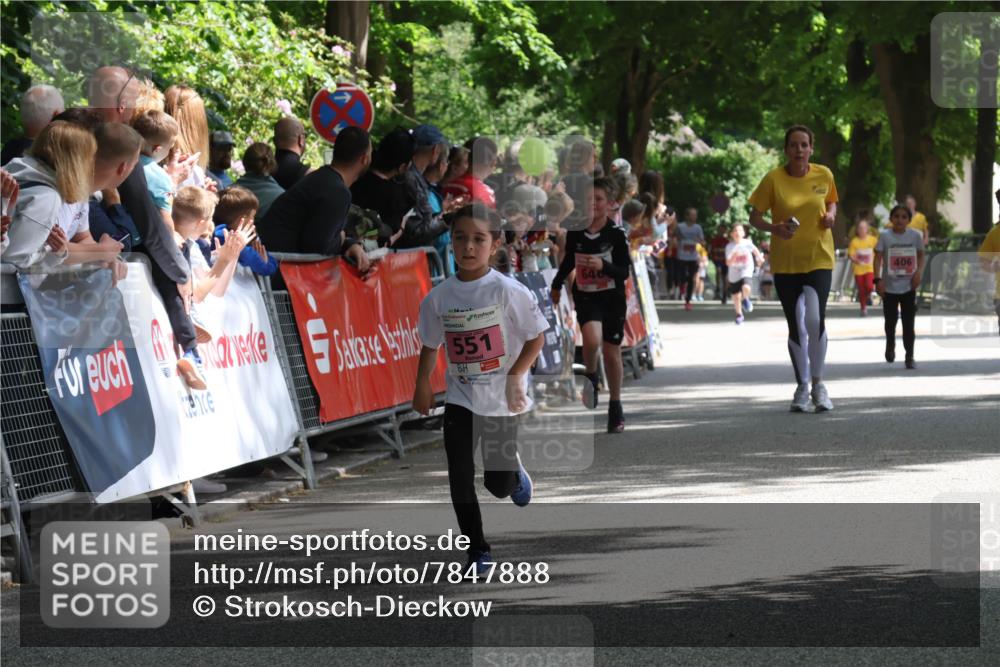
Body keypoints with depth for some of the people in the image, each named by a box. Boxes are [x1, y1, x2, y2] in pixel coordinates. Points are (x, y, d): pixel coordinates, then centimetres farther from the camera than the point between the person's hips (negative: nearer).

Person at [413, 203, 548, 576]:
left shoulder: (507, 291, -15)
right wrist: (423, 384, 3)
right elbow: (430, 345, 9)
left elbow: (537, 337, -8)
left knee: (498, 483, 5)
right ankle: (478, 551, 7)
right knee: (460, 476, -5)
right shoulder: (439, 298, -5)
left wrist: (515, 376, -15)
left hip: (501, 400, -2)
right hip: (460, 399, 2)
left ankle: (514, 472, 43)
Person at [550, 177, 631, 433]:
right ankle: (591, 379, 4)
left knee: (611, 352, 7)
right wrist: (556, 285, 27)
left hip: (612, 298, -1)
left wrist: (603, 265, -28)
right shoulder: (575, 232, -1)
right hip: (586, 297, 1)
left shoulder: (616, 234, -9)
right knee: (592, 338, -27)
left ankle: (615, 407, 23)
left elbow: (624, 272, -10)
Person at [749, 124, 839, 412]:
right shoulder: (773, 179, -7)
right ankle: (802, 386, 24)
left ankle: (818, 383, 0)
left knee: (815, 319, -18)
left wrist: (830, 215, -5)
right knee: (795, 325, 7)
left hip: (819, 258, 0)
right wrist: (774, 228, -20)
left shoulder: (824, 175, -1)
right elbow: (754, 217, 0)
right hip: (785, 262, 0)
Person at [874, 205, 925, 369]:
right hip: (889, 286, -1)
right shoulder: (885, 236, -6)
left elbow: (921, 256, 9)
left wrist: (919, 272, -8)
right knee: (890, 320, 6)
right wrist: (878, 279, -16)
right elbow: (878, 258, -7)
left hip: (908, 286, 1)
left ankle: (909, 356, 6)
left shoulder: (915, 235, -1)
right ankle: (890, 346, 34)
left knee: (908, 323, 0)